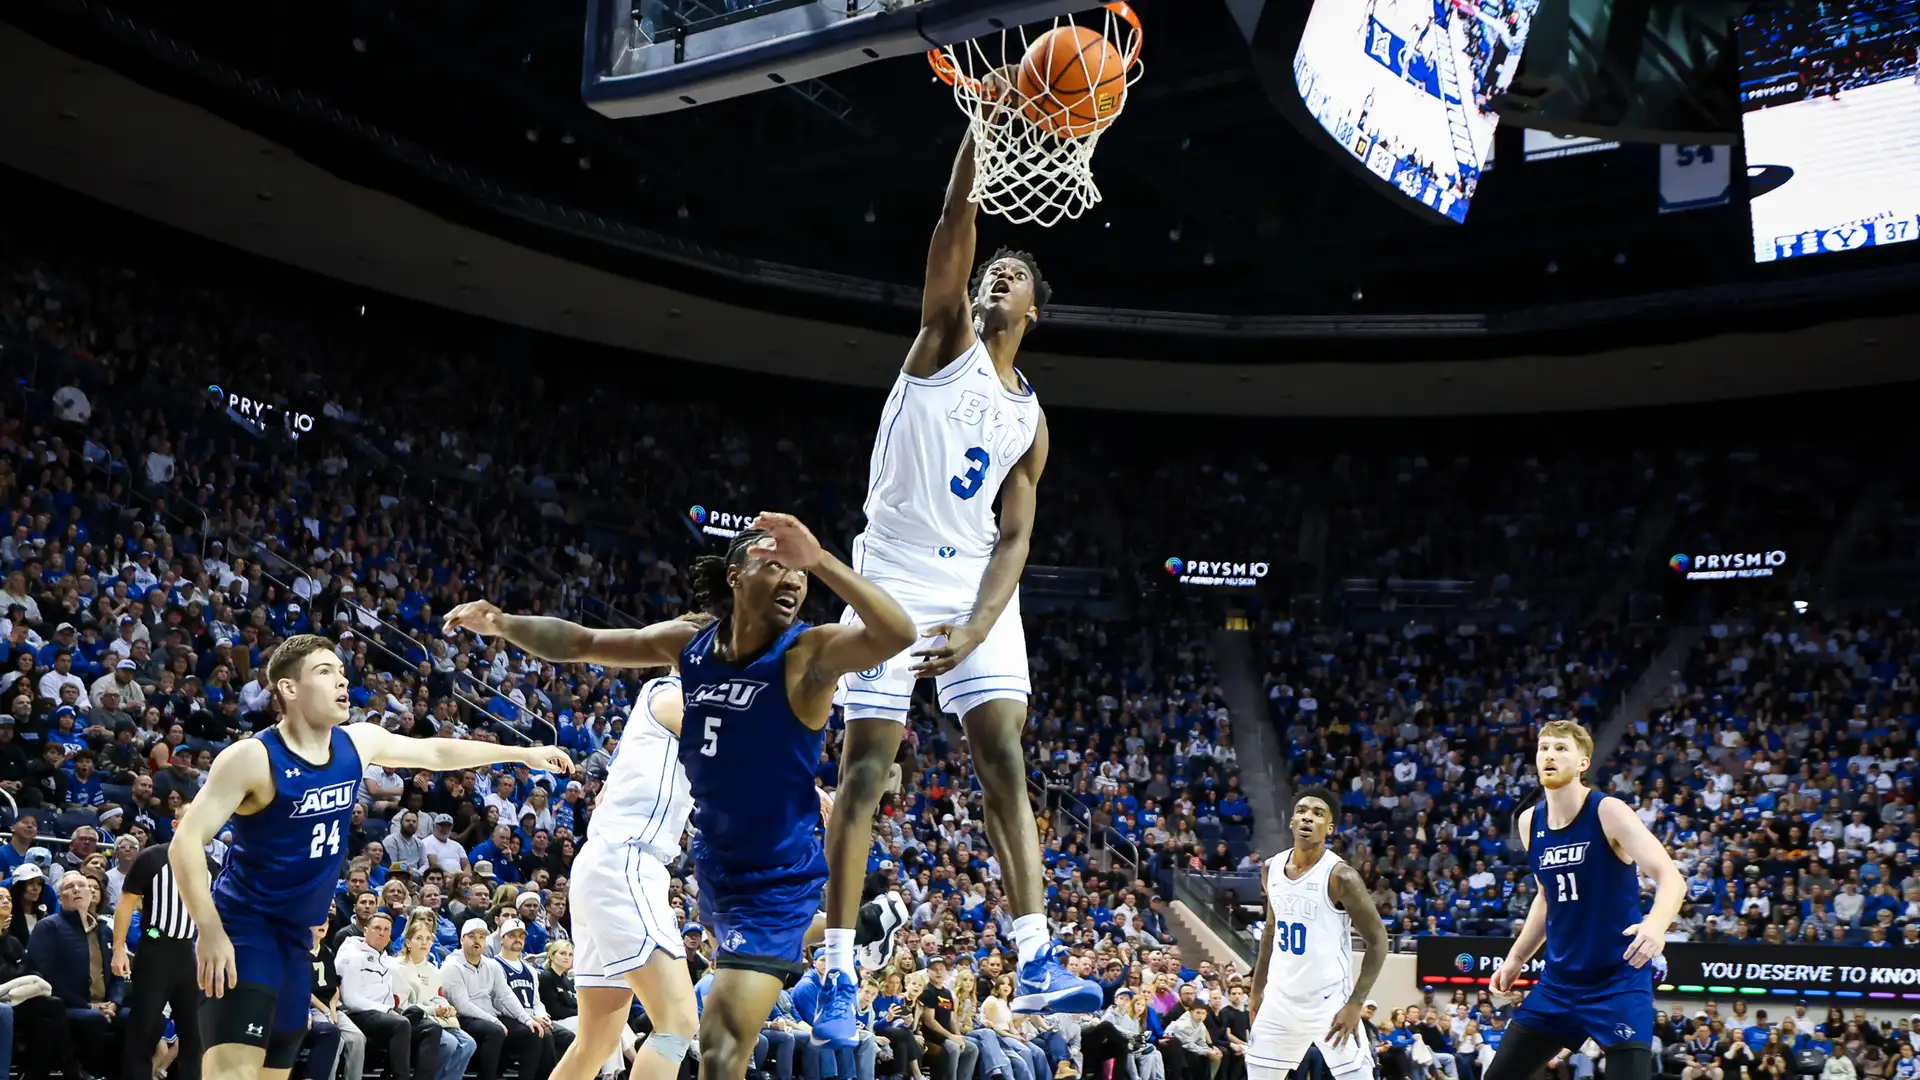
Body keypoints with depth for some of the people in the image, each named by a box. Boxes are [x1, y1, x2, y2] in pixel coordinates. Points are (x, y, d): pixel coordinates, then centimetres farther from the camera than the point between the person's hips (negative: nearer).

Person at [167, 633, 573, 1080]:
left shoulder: (358, 743, 1)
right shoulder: (252, 758, -19)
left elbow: (434, 753, 17)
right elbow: (186, 843, -21)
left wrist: (523, 753, 19)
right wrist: (210, 932, -30)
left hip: (295, 934, 8)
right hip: (243, 924, -8)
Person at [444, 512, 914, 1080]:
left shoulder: (809, 653, -20)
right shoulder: (689, 643, -3)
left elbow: (897, 634, -39)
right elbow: (582, 642, 6)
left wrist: (820, 560, -47)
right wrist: (502, 623, -8)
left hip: (776, 879, -7)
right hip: (714, 863, 7)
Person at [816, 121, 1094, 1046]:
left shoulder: (1031, 419, 13)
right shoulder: (946, 336, 7)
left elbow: (1014, 536, 4)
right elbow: (956, 222, -9)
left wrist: (974, 629, -12)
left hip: (976, 583, 4)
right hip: (893, 573, -3)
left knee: (1004, 761, -7)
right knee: (864, 772, -3)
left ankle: (1038, 964, -9)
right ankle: (838, 976, 2)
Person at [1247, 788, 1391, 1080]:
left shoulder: (1340, 876, -17)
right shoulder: (1271, 869, 3)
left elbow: (1378, 940, -13)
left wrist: (1355, 1004, -18)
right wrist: (1257, 989, 17)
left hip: (1329, 999, -6)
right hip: (1281, 996, 6)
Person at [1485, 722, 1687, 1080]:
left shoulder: (1608, 812, -14)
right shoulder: (1529, 822, 5)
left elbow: (1671, 877, -23)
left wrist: (1656, 923, -42)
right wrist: (1515, 959, 18)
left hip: (1618, 980, -6)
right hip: (1559, 981, 6)